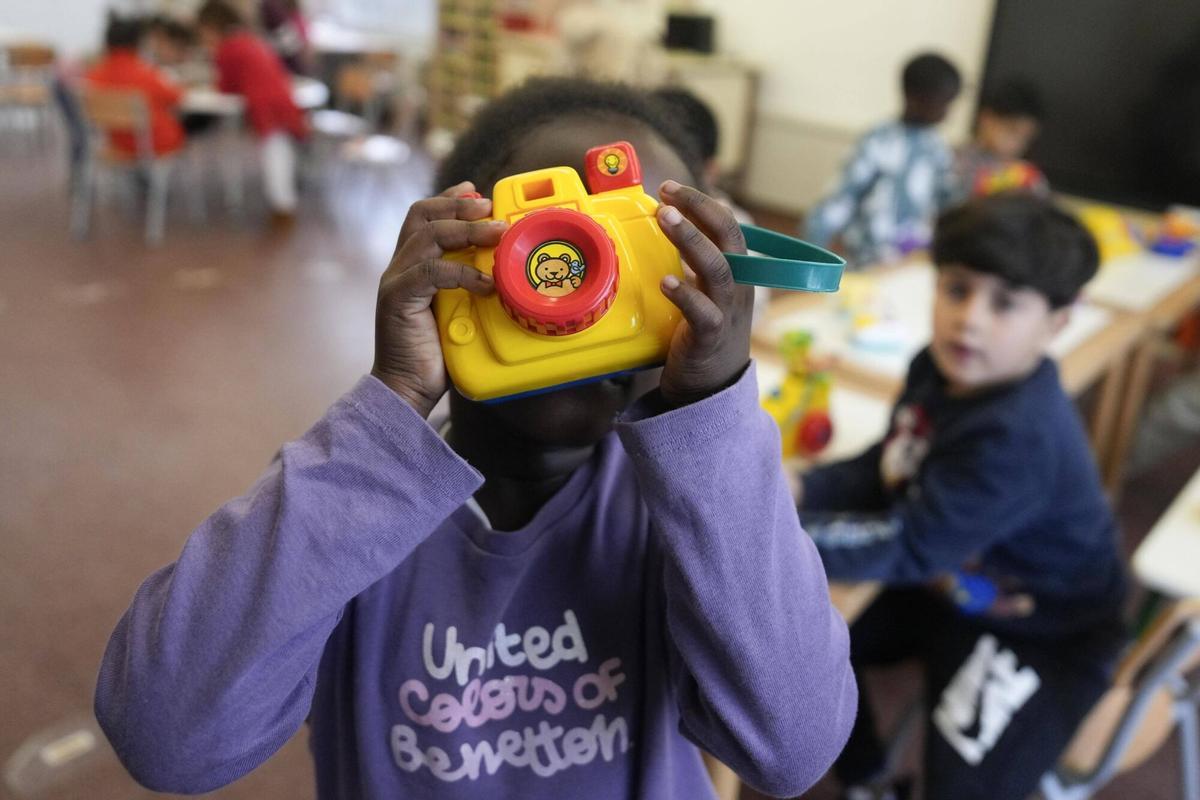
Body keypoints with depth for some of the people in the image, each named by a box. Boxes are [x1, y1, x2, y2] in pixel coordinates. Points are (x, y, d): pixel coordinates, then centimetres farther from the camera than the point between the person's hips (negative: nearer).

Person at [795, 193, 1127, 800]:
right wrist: (799, 491, -19)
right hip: (944, 584, 8)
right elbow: (886, 470, -1)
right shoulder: (939, 367, -11)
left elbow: (908, 547, -34)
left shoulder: (1019, 437, -35)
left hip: (1040, 634, -7)